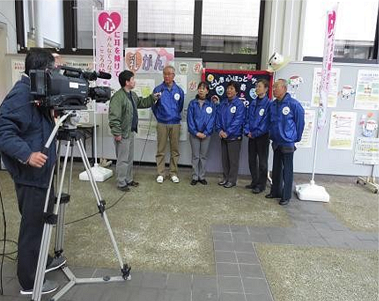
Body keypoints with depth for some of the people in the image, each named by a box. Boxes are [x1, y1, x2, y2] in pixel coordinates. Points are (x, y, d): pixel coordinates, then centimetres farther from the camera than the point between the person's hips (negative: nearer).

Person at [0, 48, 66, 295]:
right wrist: (26, 155, -36)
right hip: (30, 174, -10)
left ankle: (42, 261, 42)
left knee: (42, 220, 22)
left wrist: (54, 119, 7)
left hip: (41, 171, 10)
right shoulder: (21, 94, -20)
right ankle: (29, 282, 21)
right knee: (33, 225, 3)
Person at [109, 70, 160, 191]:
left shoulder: (132, 95, 11)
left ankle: (128, 180, 31)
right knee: (123, 159, 0)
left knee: (130, 158, 18)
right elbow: (113, 116, -23)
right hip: (123, 133, -9)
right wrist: (117, 133, -24)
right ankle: (121, 183, 12)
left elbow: (142, 103, 28)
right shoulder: (118, 96, -20)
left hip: (131, 132, 9)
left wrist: (152, 98, 16)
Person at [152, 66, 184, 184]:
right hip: (162, 124, -1)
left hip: (175, 124, 2)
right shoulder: (158, 89, -3)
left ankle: (173, 173, 19)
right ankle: (160, 173, 14)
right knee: (160, 150, 4)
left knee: (175, 150, 7)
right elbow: (154, 106, 6)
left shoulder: (179, 90, 1)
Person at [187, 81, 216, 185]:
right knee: (195, 156, 6)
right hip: (194, 134, 0)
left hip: (206, 134, 1)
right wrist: (196, 132, -12)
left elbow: (212, 120, -3)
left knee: (203, 156, 9)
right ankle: (195, 177, 15)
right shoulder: (192, 103, 0)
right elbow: (189, 119, -4)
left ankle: (202, 176, 20)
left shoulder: (211, 104, 0)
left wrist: (205, 133, -13)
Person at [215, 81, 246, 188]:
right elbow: (218, 117, 7)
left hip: (234, 136, -6)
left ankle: (232, 180, 14)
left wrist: (227, 132, -19)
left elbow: (237, 121, -16)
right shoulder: (223, 103, 9)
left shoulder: (239, 104, -9)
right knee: (224, 158, 13)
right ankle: (225, 178, 25)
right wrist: (219, 130, -7)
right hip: (223, 136, 6)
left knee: (233, 159, 3)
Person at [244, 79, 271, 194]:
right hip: (252, 136, 6)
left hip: (262, 136, -6)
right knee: (252, 159, 12)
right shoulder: (253, 103, 9)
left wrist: (256, 133, -15)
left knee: (262, 161, 4)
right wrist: (247, 131, -5)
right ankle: (254, 181, 25)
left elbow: (267, 121, -15)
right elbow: (248, 118, 9)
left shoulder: (268, 103, -10)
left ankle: (261, 184, 13)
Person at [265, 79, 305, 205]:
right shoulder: (273, 105, 2)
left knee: (287, 170, 4)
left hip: (287, 143, -6)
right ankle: (275, 191, 30)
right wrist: (272, 135, 13)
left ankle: (286, 196, 15)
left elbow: (300, 122, -8)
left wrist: (296, 138, -1)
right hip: (276, 142, 6)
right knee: (276, 169, 16)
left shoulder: (293, 104, -14)